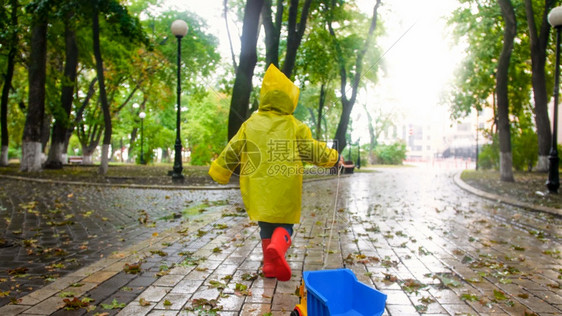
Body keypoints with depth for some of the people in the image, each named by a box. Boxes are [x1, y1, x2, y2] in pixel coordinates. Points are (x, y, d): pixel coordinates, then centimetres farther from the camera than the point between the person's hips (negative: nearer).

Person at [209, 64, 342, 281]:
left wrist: (220, 172, 22)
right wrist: (333, 157, 23)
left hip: (257, 187, 3)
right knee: (284, 223, 8)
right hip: (285, 187, -2)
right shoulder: (295, 126, -2)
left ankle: (270, 265, 19)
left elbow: (233, 151, 8)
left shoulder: (250, 124, 4)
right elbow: (314, 150, 4)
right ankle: (277, 248, -22)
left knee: (266, 225, 17)